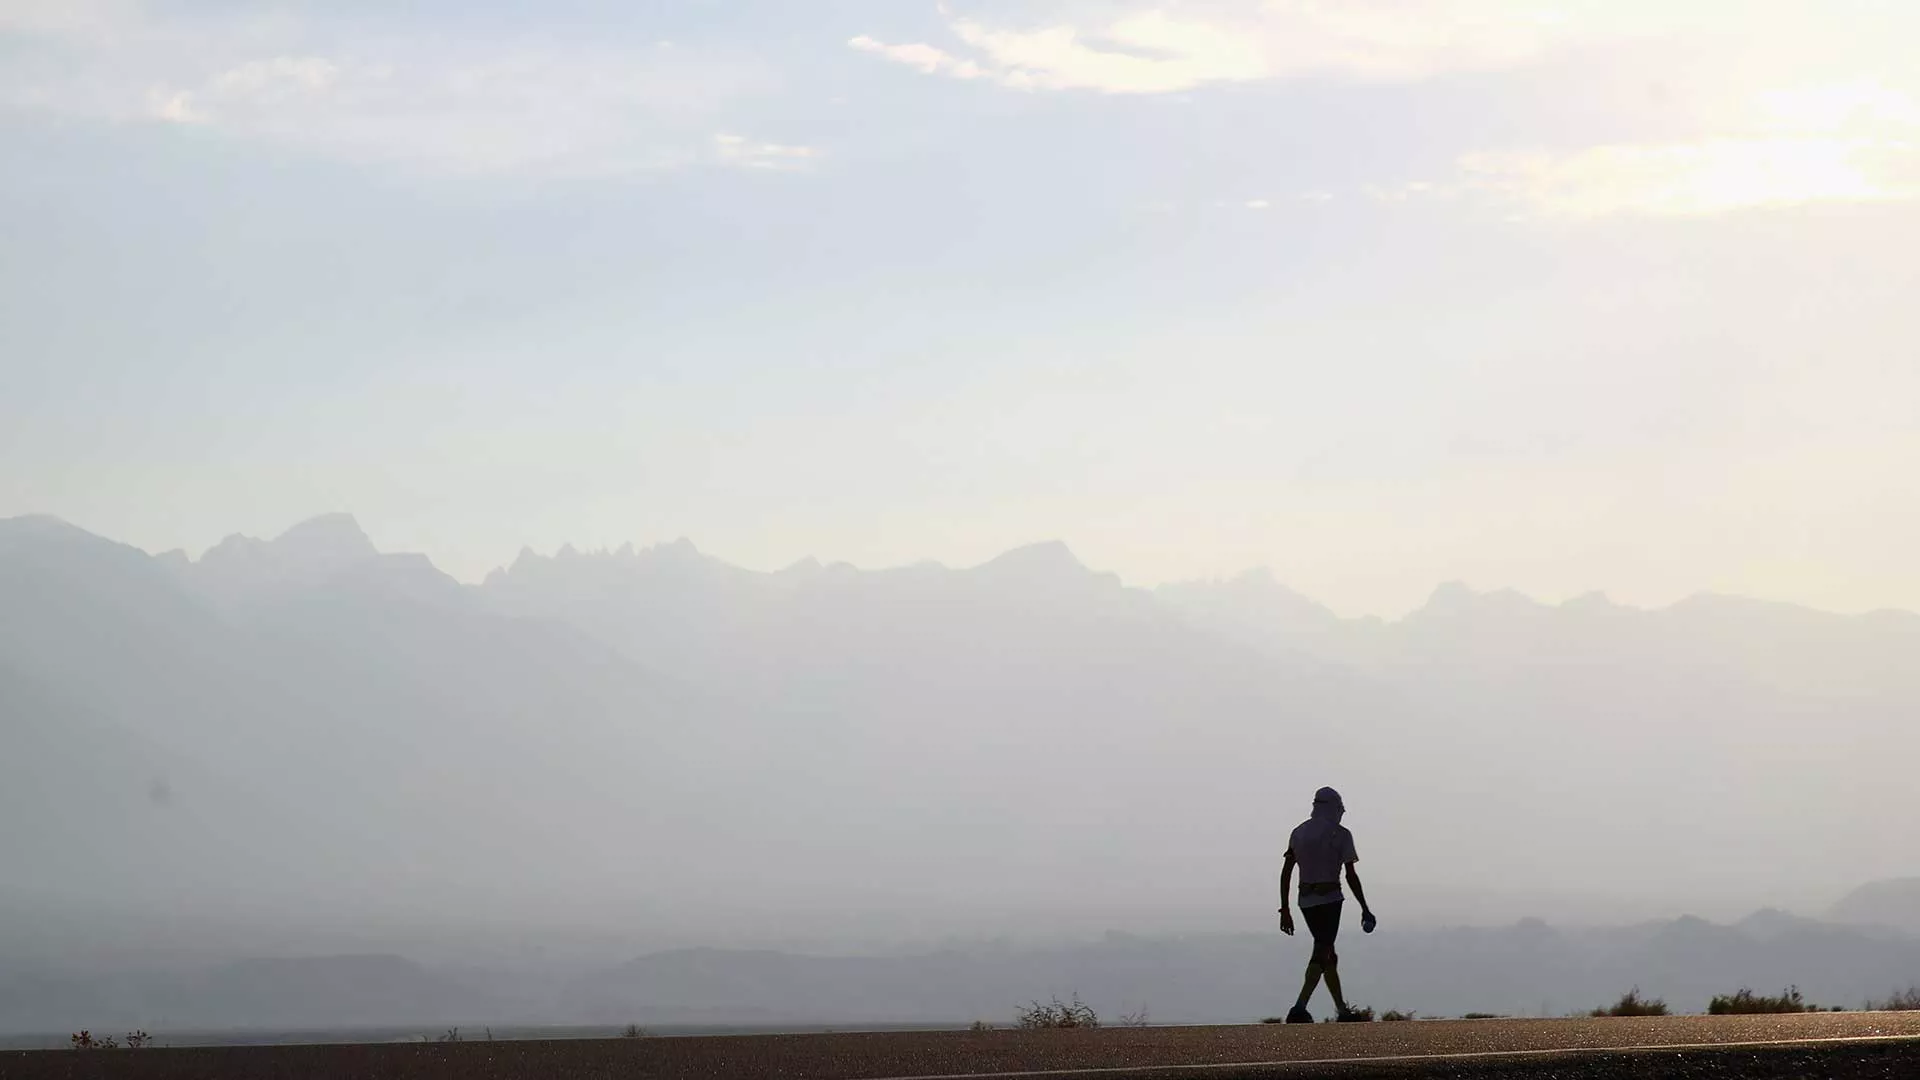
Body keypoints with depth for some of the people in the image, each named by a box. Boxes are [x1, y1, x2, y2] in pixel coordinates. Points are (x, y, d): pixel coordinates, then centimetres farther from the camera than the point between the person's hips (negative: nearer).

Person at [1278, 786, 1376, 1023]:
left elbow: (1285, 873, 6)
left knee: (1327, 955, 16)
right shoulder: (1340, 834, -5)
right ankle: (1300, 1008, -25)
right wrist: (1365, 909, 1)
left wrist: (1285, 910, 9)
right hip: (1329, 899, -6)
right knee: (1322, 955, -9)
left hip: (1305, 901, 6)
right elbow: (1351, 876, -7)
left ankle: (1343, 1010, 20)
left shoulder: (1299, 832, 10)